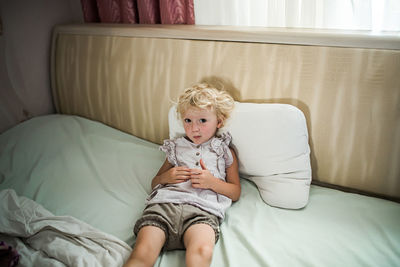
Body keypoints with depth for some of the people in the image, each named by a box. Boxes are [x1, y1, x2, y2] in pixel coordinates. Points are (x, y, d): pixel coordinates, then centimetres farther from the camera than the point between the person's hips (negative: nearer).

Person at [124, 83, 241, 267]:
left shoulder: (225, 152, 23)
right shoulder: (176, 147, 28)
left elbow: (236, 193, 19)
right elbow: (154, 183, 30)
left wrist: (212, 182, -1)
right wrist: (166, 176, 6)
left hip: (201, 209, -1)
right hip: (164, 203, 2)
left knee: (202, 251, -38)